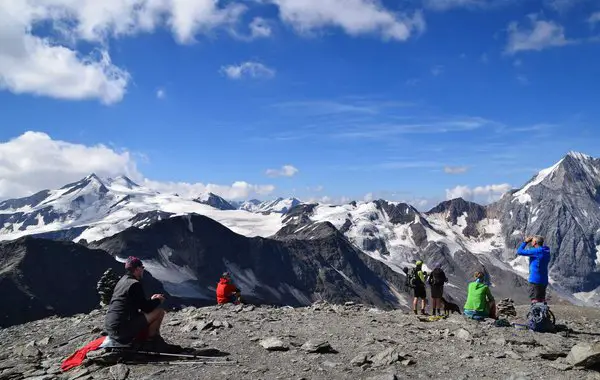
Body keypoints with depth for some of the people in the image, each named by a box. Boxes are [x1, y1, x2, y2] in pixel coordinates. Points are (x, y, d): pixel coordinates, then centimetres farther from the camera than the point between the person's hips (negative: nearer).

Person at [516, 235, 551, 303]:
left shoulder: (536, 251, -16)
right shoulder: (546, 251, 9)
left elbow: (519, 252, -13)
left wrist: (525, 242, -1)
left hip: (535, 280, -8)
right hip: (544, 281, 8)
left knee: (534, 300, -5)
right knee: (542, 300, 14)